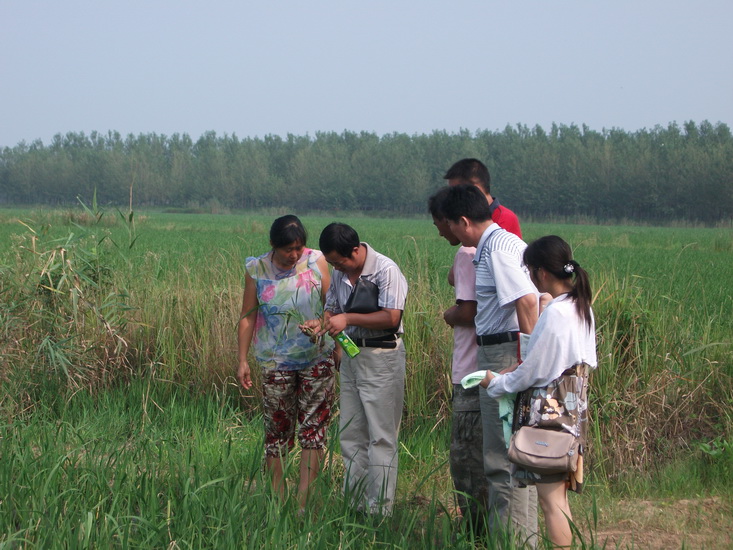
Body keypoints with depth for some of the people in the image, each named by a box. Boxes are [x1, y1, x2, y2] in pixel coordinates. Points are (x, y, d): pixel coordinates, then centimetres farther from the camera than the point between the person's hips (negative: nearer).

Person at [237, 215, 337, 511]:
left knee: (314, 426, -3)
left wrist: (338, 347, -6)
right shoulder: (257, 270, -1)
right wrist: (243, 360, -1)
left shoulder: (317, 262, -2)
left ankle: (303, 500, -1)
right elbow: (247, 317, 3)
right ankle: (277, 496, 12)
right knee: (277, 429, 3)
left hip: (317, 358, 0)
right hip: (276, 361, 0)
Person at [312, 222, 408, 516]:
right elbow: (332, 308, 18)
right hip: (351, 356, 8)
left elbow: (391, 317, -21)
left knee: (381, 437, -4)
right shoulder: (340, 273, 9)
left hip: (382, 358, -8)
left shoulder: (386, 270, -14)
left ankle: (380, 510, 0)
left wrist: (348, 318, -19)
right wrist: (320, 323, -5)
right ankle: (355, 504, 18)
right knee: (350, 435, 10)